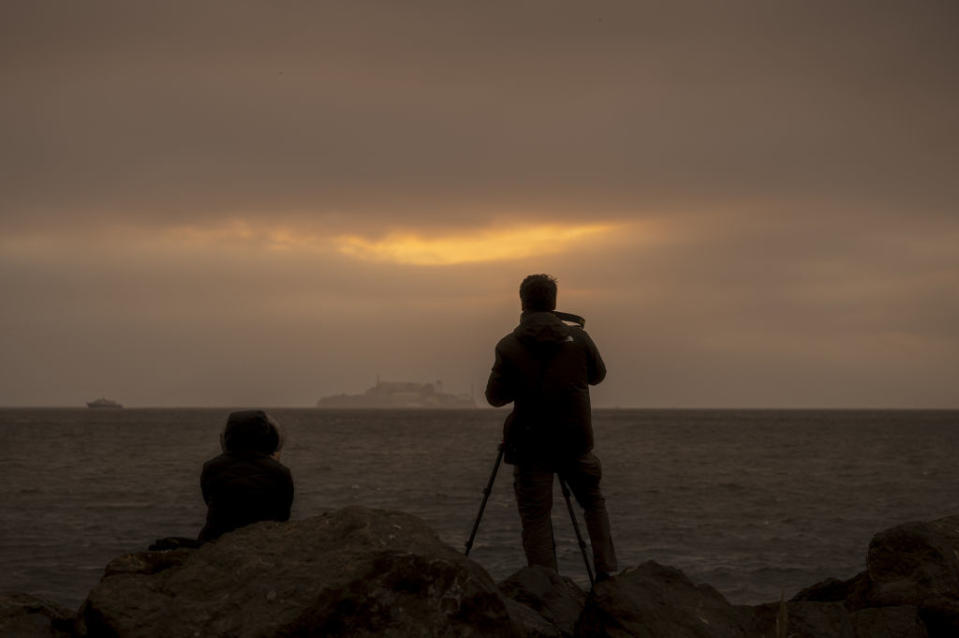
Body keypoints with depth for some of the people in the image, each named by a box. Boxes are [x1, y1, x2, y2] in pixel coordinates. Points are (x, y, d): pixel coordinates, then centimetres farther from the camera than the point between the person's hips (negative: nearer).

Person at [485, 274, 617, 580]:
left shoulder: (509, 347, -8)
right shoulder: (578, 338, -3)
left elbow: (495, 396, -3)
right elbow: (598, 374, 14)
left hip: (530, 444, -2)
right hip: (575, 440, 2)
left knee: (535, 516, 2)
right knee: (594, 502, 20)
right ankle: (606, 570, 12)